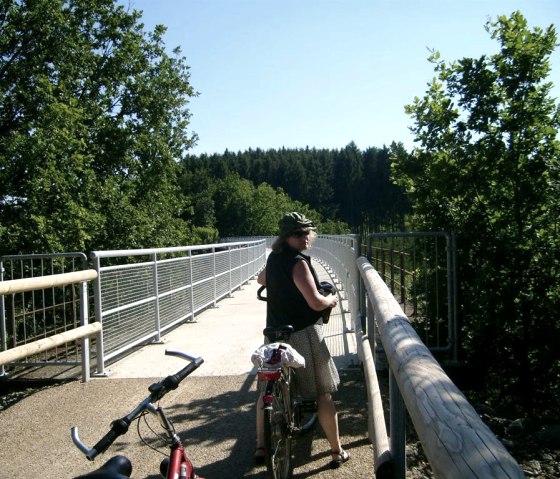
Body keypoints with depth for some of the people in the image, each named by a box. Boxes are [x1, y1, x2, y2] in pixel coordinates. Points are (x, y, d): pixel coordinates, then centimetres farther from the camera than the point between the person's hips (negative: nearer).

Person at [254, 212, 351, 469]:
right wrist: (332, 299, -3)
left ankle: (261, 447, 27)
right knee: (323, 394, 6)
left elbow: (260, 279, 28)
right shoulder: (298, 262, -19)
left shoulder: (274, 257, 6)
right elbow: (316, 303, -24)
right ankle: (337, 452, 15)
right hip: (303, 334, -7)